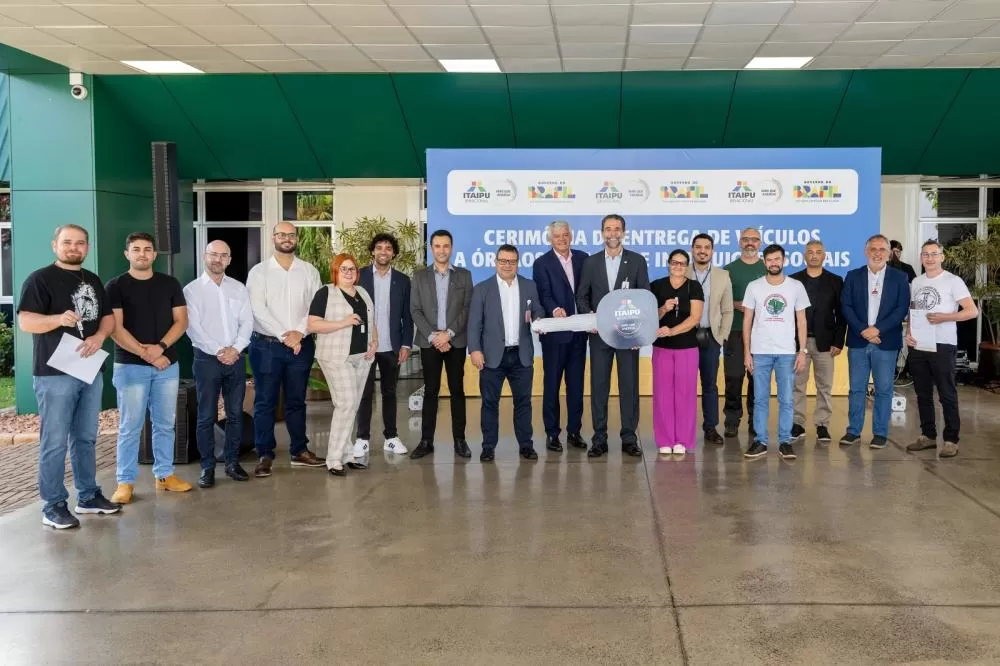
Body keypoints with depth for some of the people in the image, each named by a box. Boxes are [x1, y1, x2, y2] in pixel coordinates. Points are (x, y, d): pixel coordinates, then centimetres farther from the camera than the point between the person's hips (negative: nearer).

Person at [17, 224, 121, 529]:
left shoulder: (93, 281, 14)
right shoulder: (40, 279, -7)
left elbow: (108, 317, 13)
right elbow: (25, 321, -15)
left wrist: (99, 336, -9)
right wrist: (58, 319, -34)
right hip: (55, 373, -7)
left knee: (85, 438, 15)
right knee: (54, 442, -3)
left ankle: (88, 496, 24)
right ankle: (53, 506, 3)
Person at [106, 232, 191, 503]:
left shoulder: (170, 284, 8)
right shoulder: (116, 286, -1)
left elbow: (181, 321, 5)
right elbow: (115, 328, -8)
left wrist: (160, 347, -11)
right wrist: (145, 354, -14)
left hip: (167, 364, 3)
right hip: (130, 366, -3)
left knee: (165, 424, 10)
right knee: (130, 426, 0)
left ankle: (164, 474, 20)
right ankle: (125, 481, 6)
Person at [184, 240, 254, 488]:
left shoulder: (239, 288, 9)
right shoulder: (192, 289, -1)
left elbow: (247, 322, 4)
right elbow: (192, 327, -8)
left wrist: (235, 349, -11)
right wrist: (218, 351, -15)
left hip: (236, 358, 3)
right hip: (206, 358, -3)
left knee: (235, 413, 7)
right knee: (207, 416, 0)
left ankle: (232, 462, 17)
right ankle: (207, 466, 7)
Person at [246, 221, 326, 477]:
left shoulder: (309, 271, 6)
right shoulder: (259, 271, -1)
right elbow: (258, 309, -10)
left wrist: (299, 332, -14)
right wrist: (284, 336, -16)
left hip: (301, 344, 2)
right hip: (266, 345, -2)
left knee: (296, 400, 12)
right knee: (265, 402, 2)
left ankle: (299, 451, 21)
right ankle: (265, 455, 8)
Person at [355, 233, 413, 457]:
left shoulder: (402, 280, 6)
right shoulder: (360, 276, 0)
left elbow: (407, 316, 6)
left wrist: (406, 344, -1)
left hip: (391, 346, 2)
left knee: (389, 392, 9)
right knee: (365, 392, 2)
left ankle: (391, 437, 15)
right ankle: (362, 438, 7)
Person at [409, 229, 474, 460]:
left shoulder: (464, 275, 6)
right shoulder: (420, 276, 6)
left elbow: (468, 309, -1)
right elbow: (415, 310, 1)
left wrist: (449, 333, -12)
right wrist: (432, 336, -11)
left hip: (456, 342, 0)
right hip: (429, 342, 0)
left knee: (457, 390, 3)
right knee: (430, 391, 3)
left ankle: (459, 440, 8)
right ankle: (426, 441, 7)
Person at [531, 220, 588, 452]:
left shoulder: (582, 258, 10)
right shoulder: (541, 263, -3)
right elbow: (544, 294, -15)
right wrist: (555, 309, -34)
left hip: (578, 332, 4)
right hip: (555, 333, -4)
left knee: (576, 383, 9)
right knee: (552, 383, 3)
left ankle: (574, 431, 18)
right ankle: (552, 433, 10)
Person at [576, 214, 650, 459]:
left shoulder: (637, 261, 4)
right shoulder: (590, 262, 8)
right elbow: (582, 296, 9)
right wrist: (588, 317, -10)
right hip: (599, 333, 1)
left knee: (629, 386, 1)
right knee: (598, 386, 3)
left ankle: (629, 439, 8)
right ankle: (599, 439, 9)